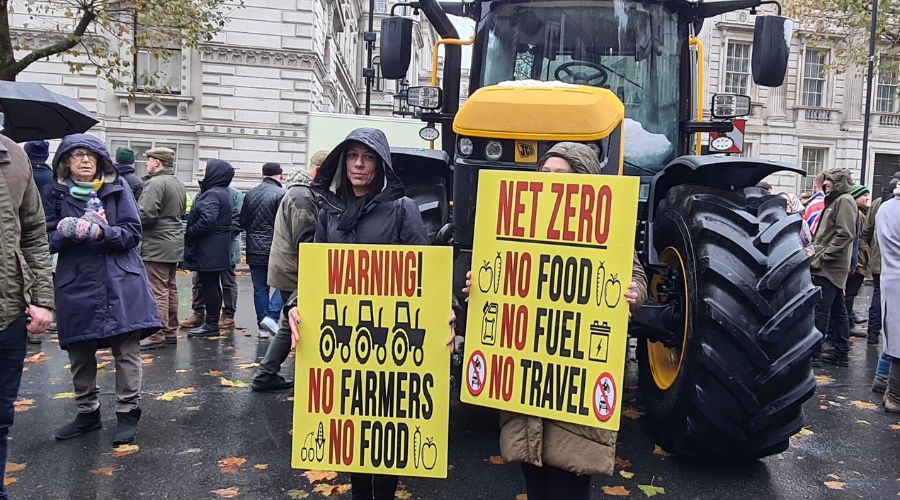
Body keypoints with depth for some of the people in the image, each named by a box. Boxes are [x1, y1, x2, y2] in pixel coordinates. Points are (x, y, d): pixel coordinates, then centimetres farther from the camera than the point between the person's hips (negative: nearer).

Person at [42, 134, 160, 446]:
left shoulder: (117, 188, 2)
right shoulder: (55, 194, 5)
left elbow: (133, 233, -4)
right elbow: (48, 239, 0)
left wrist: (102, 232, -21)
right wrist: (70, 232, -18)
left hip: (120, 283, -1)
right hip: (76, 285, 2)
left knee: (127, 351, -1)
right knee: (79, 354, 11)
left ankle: (127, 413, 11)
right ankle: (88, 412, 27)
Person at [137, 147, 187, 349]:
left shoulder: (155, 183, -14)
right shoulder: (179, 184, 16)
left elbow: (146, 214, -21)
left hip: (157, 245, -10)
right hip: (175, 243, 10)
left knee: (158, 290, -6)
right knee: (170, 288, 14)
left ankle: (157, 335, -2)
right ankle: (171, 331, 21)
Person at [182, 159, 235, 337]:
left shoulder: (212, 194, -17)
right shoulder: (223, 192, 15)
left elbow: (207, 220, -27)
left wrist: (188, 234, -16)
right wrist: (191, 233, 14)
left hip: (209, 249, -10)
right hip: (217, 248, 10)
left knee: (208, 285, -4)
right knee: (212, 285, 14)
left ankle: (211, 324, 1)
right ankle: (212, 322, 22)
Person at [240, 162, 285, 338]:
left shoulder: (250, 194, 8)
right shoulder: (281, 194, -11)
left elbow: (242, 221, 13)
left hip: (254, 250, 6)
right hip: (275, 249, -5)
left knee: (260, 288, 10)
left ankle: (263, 326, 13)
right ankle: (271, 316, -7)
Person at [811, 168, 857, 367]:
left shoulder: (844, 201, -10)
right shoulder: (835, 201, 21)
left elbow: (845, 234, -19)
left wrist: (823, 257, -18)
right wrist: (816, 252, 16)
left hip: (829, 267, -10)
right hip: (829, 267, 10)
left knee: (820, 310, -9)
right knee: (837, 310, 13)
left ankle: (811, 352, -6)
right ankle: (840, 353, 19)